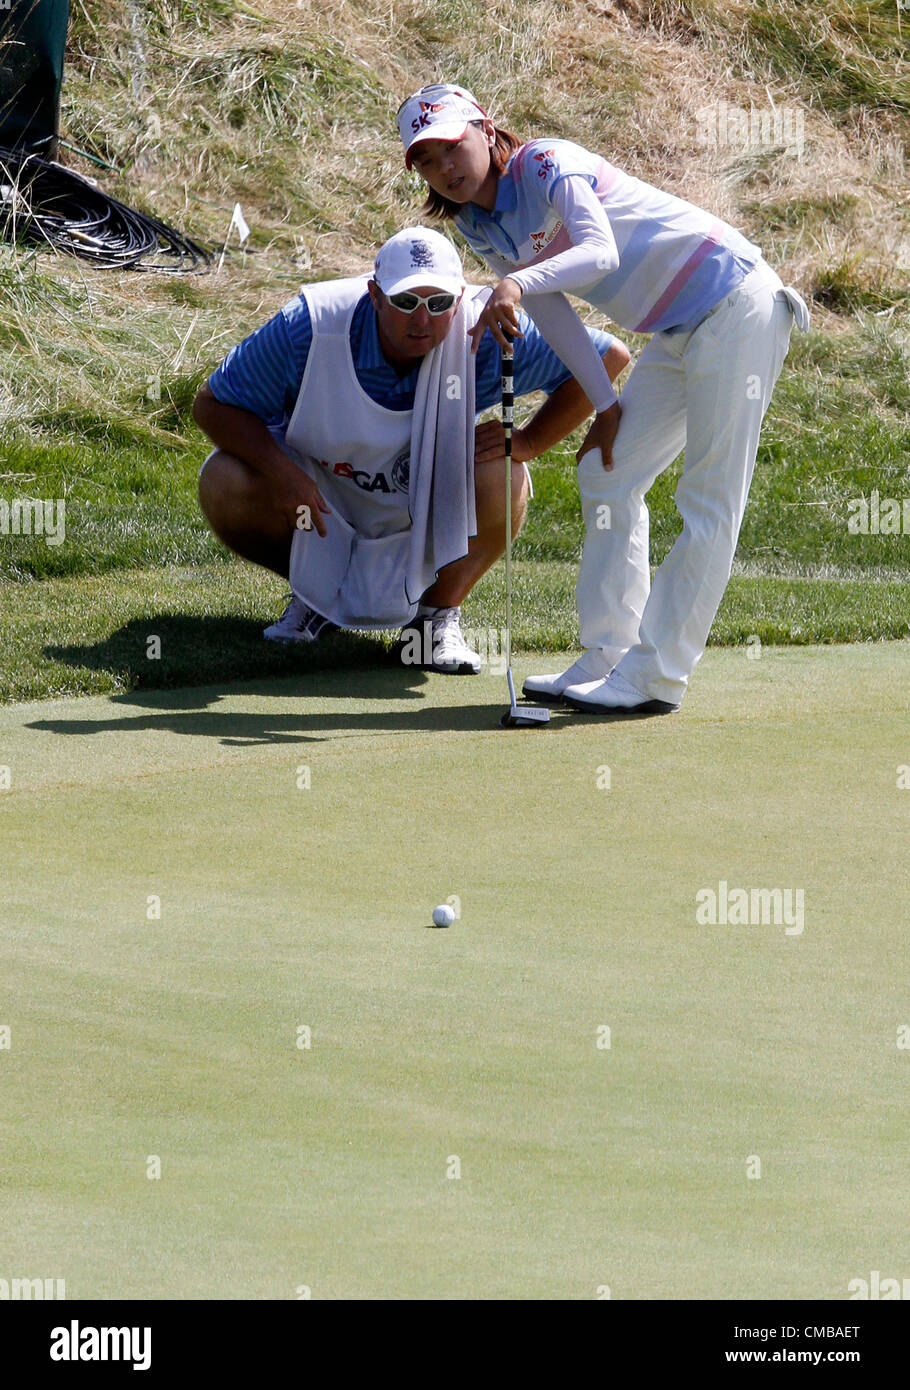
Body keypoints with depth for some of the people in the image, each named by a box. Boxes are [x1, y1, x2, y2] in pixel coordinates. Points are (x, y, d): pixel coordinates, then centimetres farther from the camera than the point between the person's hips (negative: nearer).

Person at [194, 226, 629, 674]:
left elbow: (608, 358, -23)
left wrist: (528, 443, -24)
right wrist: (281, 473, -34)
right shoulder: (310, 327, -29)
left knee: (501, 479, -31)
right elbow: (213, 404, -19)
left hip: (427, 504, -1)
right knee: (223, 483, -26)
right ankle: (316, 591, 4)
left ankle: (438, 612, -6)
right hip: (320, 492, 1)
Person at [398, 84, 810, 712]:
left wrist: (519, 283, -50)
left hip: (735, 307, -10)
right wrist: (606, 405, 8)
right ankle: (607, 662, 13)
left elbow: (601, 254, -35)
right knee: (607, 477, 9)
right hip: (677, 333, 10)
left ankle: (656, 677, -7)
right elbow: (552, 313, 13)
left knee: (710, 503, -7)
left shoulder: (548, 165, -18)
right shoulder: (480, 228, 7)